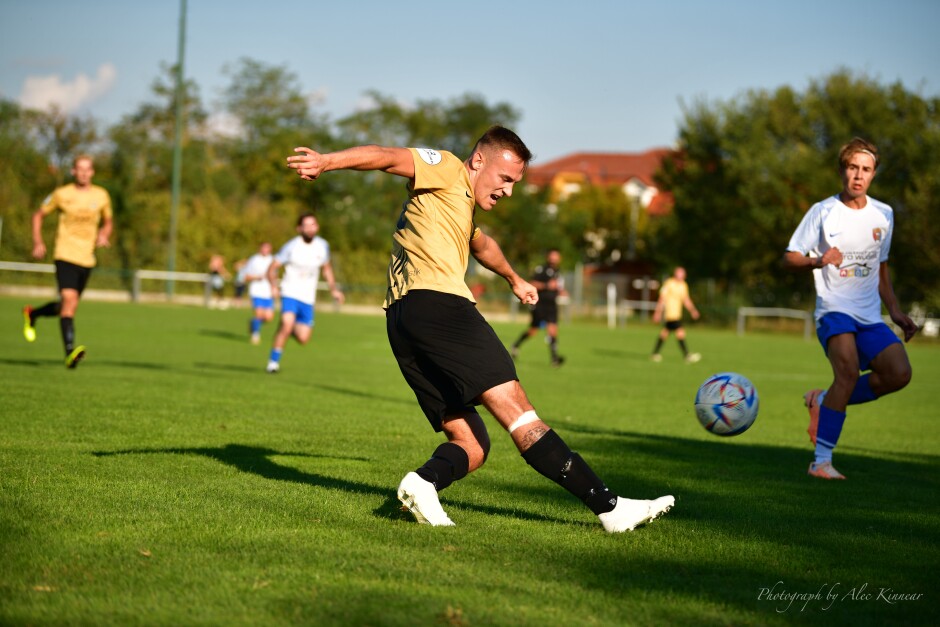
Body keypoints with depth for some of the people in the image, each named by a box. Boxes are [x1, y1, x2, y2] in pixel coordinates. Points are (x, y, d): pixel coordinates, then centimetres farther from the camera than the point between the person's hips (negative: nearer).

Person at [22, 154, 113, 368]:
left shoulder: (101, 196, 6)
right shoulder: (62, 194, -1)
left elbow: (107, 222, 21)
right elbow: (38, 215, 11)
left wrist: (104, 235, -1)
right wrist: (38, 242, 0)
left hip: (87, 258, 4)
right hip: (65, 255, -4)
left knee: (66, 306, 12)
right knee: (69, 299, -22)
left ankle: (32, 314, 42)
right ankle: (70, 352, -28)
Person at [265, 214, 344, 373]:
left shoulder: (322, 246, 2)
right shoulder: (291, 247, -12)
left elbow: (327, 268, 18)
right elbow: (273, 267, -8)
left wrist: (333, 289, 9)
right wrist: (274, 286, -25)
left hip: (308, 298, 4)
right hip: (290, 293, -4)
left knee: (303, 339, -2)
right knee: (287, 324, -28)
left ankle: (291, 327, 33)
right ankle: (273, 362, -14)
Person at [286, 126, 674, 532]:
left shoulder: (462, 204, 34)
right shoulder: (446, 169, 7)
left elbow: (479, 243, 54)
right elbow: (386, 157, -8)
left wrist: (513, 278, 72)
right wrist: (327, 161, -24)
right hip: (438, 301, -10)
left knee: (471, 444, 3)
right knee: (515, 408, -16)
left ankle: (424, 483, -26)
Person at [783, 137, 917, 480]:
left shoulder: (883, 214, 11)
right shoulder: (823, 211, -2)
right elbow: (789, 258, -1)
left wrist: (895, 309, 13)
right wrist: (818, 261, -21)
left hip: (870, 316, 5)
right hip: (833, 310, -5)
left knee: (899, 373, -17)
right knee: (849, 368, -30)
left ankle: (825, 401, 6)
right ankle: (822, 461, -26)